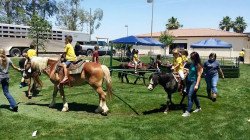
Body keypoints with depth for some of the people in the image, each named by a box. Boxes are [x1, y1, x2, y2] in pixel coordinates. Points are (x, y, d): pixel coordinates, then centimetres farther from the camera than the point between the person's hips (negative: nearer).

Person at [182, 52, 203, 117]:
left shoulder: (198, 65, -15)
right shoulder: (192, 64, 8)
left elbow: (199, 75, -17)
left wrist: (197, 85, -22)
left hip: (194, 82, -8)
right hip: (189, 81, 8)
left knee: (190, 96, -13)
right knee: (193, 95, 18)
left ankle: (188, 112, -11)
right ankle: (198, 107, 37)